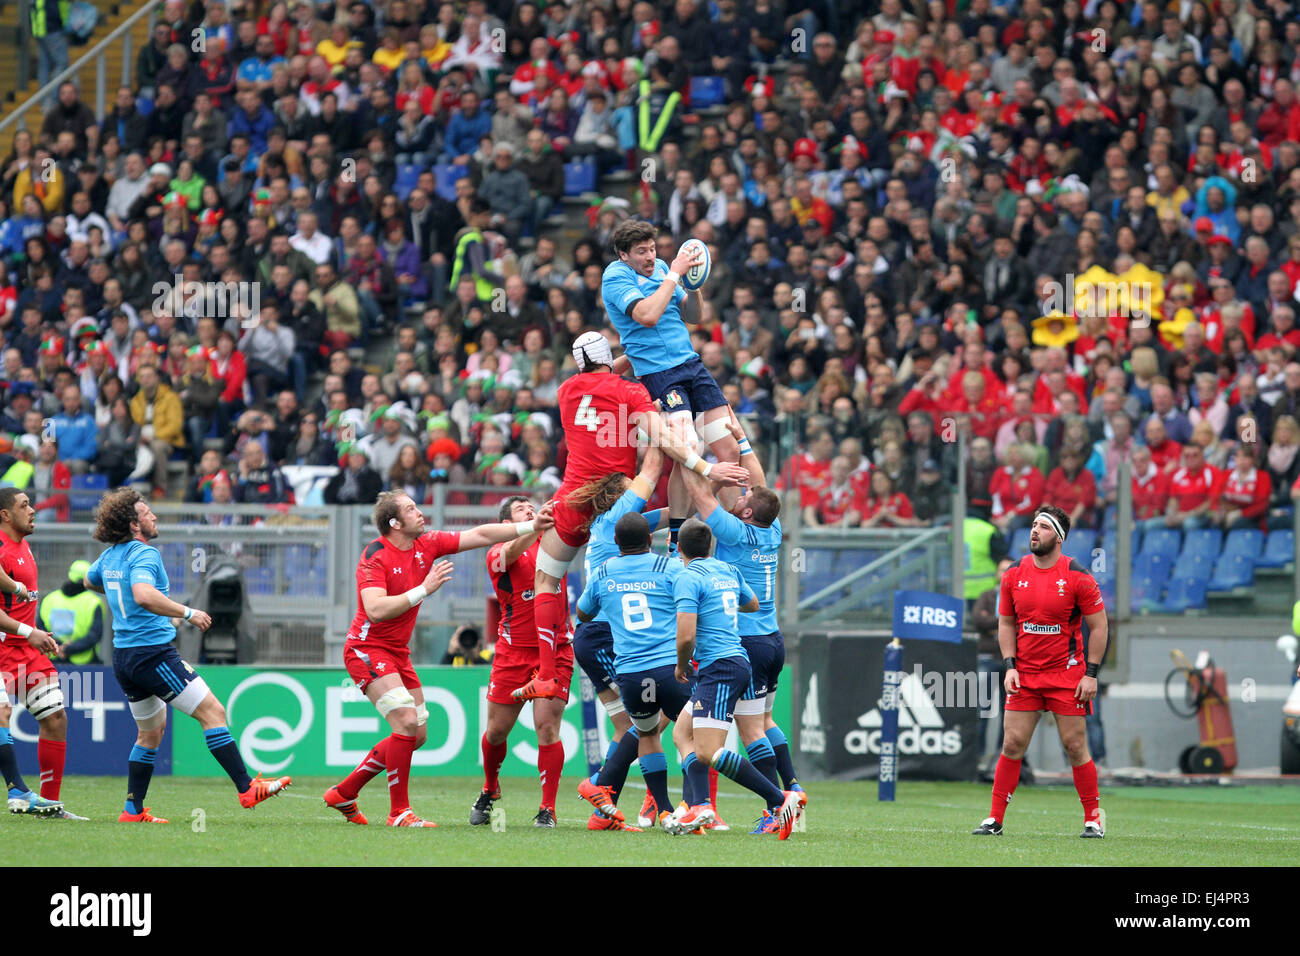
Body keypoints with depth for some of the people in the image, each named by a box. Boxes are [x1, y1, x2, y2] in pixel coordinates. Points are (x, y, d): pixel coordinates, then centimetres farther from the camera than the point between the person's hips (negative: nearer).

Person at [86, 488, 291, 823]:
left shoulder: (109, 556, 11)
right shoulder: (144, 554, -15)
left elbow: (90, 581, 33)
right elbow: (144, 595, -34)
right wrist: (187, 613, -26)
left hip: (123, 656, 9)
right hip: (153, 652, -9)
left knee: (151, 731, 21)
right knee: (212, 712, -8)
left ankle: (133, 810, 19)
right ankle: (247, 789, -13)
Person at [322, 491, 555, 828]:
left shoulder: (427, 544, 3)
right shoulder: (375, 556, -17)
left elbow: (479, 535, 4)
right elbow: (375, 610, -29)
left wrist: (531, 526, -3)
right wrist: (424, 590, -28)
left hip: (398, 653, 9)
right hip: (367, 649, -9)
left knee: (417, 734, 8)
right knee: (407, 722, -21)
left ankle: (343, 794, 18)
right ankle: (399, 811, -15)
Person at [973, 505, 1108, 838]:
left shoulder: (1077, 577, -8)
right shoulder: (1015, 575, 3)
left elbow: (1099, 626, -3)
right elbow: (1006, 623, 12)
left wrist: (1091, 674, -9)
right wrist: (1010, 666, 0)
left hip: (1067, 676, -3)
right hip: (1024, 674, 3)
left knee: (1075, 747, -1)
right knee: (1012, 745, -2)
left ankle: (1093, 819, 11)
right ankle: (994, 819, 3)